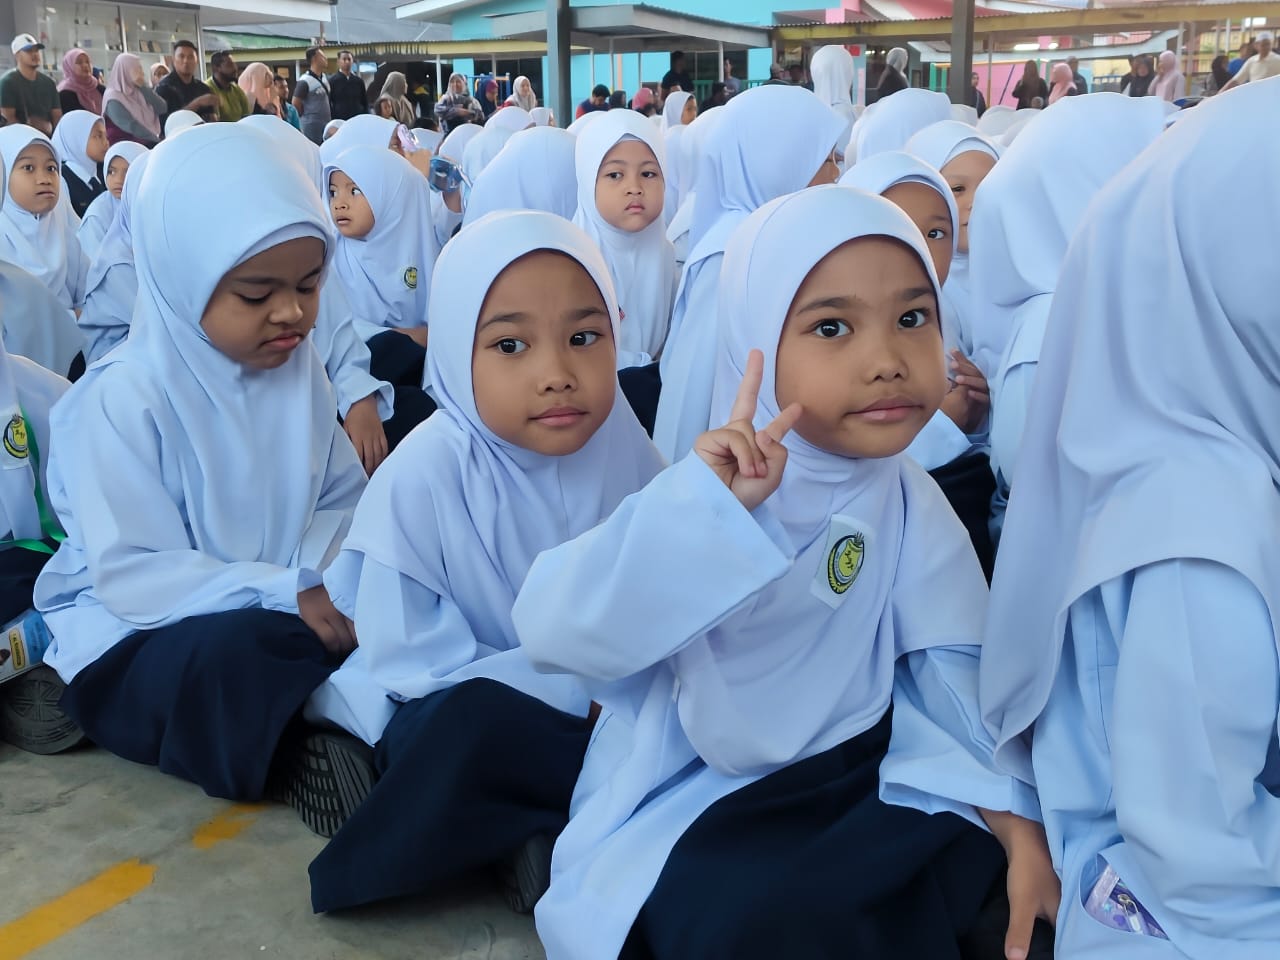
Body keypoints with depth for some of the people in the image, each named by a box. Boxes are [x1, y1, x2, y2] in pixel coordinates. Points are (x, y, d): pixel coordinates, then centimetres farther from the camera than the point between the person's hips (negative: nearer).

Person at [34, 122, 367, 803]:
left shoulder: (299, 370, 1)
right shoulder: (124, 397, -17)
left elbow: (343, 499, 3)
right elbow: (133, 575, -22)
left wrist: (321, 573, -21)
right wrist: (285, 593, -32)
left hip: (287, 608, 5)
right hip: (139, 633, -5)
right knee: (237, 656, -37)